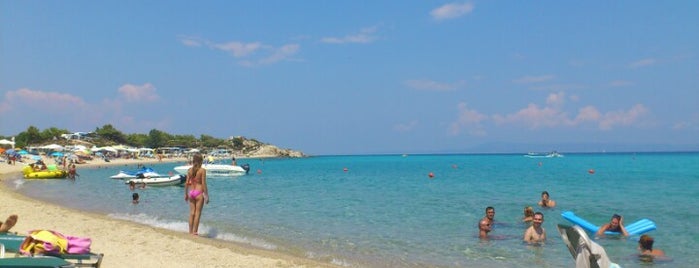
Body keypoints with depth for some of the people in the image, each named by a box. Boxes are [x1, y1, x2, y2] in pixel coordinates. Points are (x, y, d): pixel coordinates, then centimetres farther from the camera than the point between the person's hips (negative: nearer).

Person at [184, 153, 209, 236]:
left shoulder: (189, 170, 3)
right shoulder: (202, 170, -10)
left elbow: (187, 183, 5)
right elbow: (203, 184, -12)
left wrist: (186, 194, 15)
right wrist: (206, 196, -6)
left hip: (191, 192, 5)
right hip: (199, 192, -5)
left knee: (192, 213, 13)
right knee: (197, 213, 3)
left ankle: (190, 232, 18)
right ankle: (195, 232, 6)